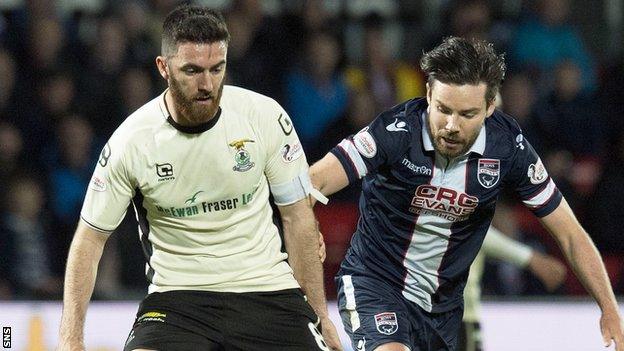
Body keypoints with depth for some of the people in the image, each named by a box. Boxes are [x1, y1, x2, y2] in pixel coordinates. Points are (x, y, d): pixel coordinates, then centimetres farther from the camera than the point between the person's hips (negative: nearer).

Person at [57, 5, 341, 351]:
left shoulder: (265, 115, -6)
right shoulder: (131, 141, -10)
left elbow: (297, 217, 4)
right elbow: (89, 240, 0)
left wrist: (318, 315, 4)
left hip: (265, 286, 1)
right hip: (177, 294, -1)